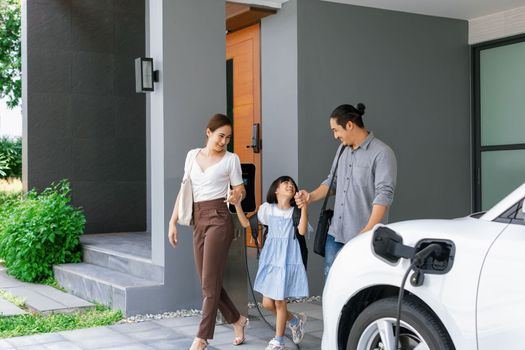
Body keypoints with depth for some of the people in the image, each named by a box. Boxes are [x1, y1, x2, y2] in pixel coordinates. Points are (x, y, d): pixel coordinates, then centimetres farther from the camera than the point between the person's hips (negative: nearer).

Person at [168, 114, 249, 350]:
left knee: (209, 282, -7)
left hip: (218, 219, -5)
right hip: (198, 220, 5)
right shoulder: (192, 155, 12)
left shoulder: (231, 159, 1)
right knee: (208, 282, 8)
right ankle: (237, 320, 27)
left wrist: (237, 196, -22)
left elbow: (240, 189, 3)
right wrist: (173, 221, 8)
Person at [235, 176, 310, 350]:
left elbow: (302, 231, -19)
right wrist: (237, 204, -7)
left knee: (279, 302, 1)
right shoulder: (267, 208, 6)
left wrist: (304, 206, -26)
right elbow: (246, 223, 5)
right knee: (267, 303, 4)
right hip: (270, 260, 3)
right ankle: (295, 320, 31)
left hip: (288, 261, -3)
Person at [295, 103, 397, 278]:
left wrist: (369, 230, -26)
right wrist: (310, 197, 6)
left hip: (362, 237, -7)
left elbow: (384, 194, -20)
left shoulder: (382, 153, -13)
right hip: (335, 232, 7)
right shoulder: (343, 149, 12)